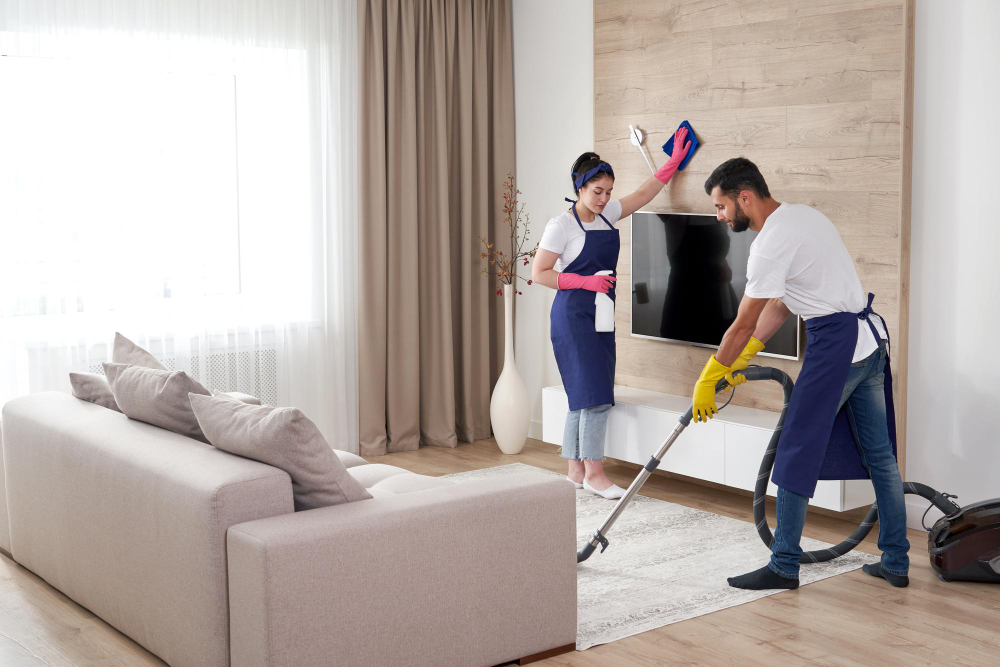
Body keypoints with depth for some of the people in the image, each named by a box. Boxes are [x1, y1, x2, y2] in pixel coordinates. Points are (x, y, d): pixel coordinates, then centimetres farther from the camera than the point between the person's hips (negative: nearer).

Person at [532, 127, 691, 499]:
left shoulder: (607, 215, 10)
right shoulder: (562, 225, -10)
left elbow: (643, 194, 24)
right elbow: (539, 274, -10)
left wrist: (674, 163, 22)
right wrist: (585, 281, -16)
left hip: (601, 315, 8)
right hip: (574, 316, -8)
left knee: (585, 396, 9)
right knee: (594, 394, -11)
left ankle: (576, 471, 16)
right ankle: (593, 473, -4)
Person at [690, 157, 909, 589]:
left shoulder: (771, 242, -16)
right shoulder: (802, 215, 15)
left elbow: (743, 325, -12)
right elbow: (781, 304, 18)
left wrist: (707, 382, -3)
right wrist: (745, 355, 17)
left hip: (835, 343, -10)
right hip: (871, 337, 10)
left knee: (797, 454, -1)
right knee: (880, 454, 13)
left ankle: (784, 566, 5)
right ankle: (896, 563, 20)